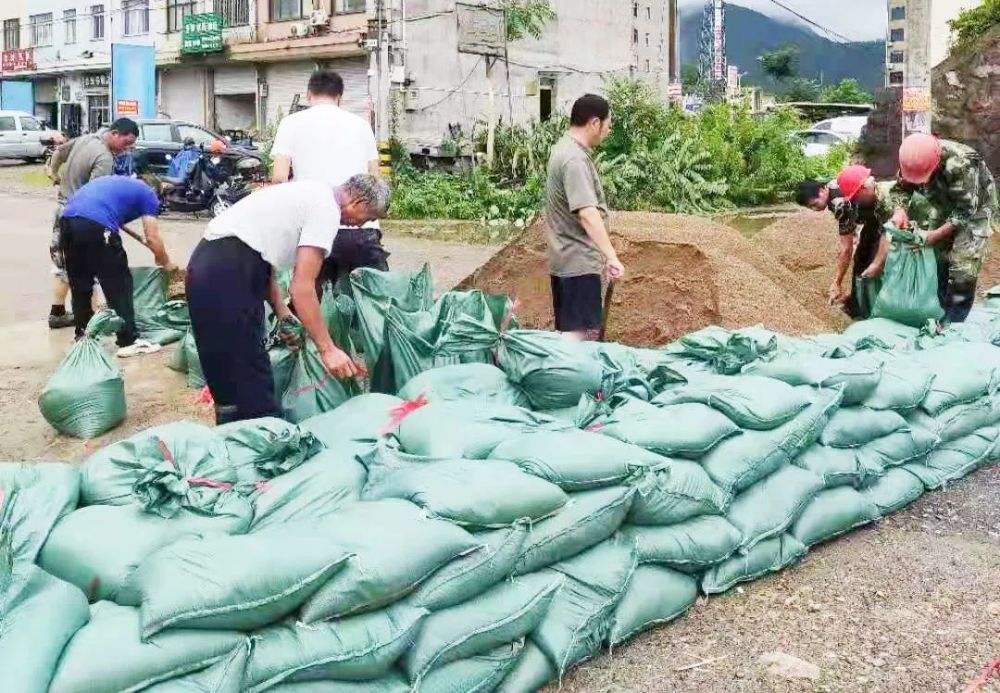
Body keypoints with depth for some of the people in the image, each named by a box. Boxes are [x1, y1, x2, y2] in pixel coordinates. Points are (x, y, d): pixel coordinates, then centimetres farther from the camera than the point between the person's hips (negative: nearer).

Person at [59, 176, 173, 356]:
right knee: (119, 284, 6)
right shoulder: (148, 194, 16)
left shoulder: (120, 182, 35)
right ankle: (128, 341, 8)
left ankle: (82, 334, 32)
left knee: (79, 284, 21)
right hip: (95, 226, -7)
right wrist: (166, 263, 27)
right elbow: (152, 238, 11)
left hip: (67, 220, 7)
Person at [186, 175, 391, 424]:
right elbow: (301, 288, -14)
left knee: (230, 380, 18)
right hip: (225, 276, -10)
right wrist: (328, 349, -12)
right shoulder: (327, 209, -8)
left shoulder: (312, 194, 21)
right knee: (250, 386, -6)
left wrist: (281, 312, 22)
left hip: (209, 266, 10)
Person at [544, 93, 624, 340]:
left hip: (565, 258, 10)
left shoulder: (565, 147, 13)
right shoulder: (575, 160, -21)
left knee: (568, 332, 16)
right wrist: (611, 257, -37)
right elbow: (587, 213, -32)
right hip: (578, 262, -10)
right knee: (584, 334, -7)